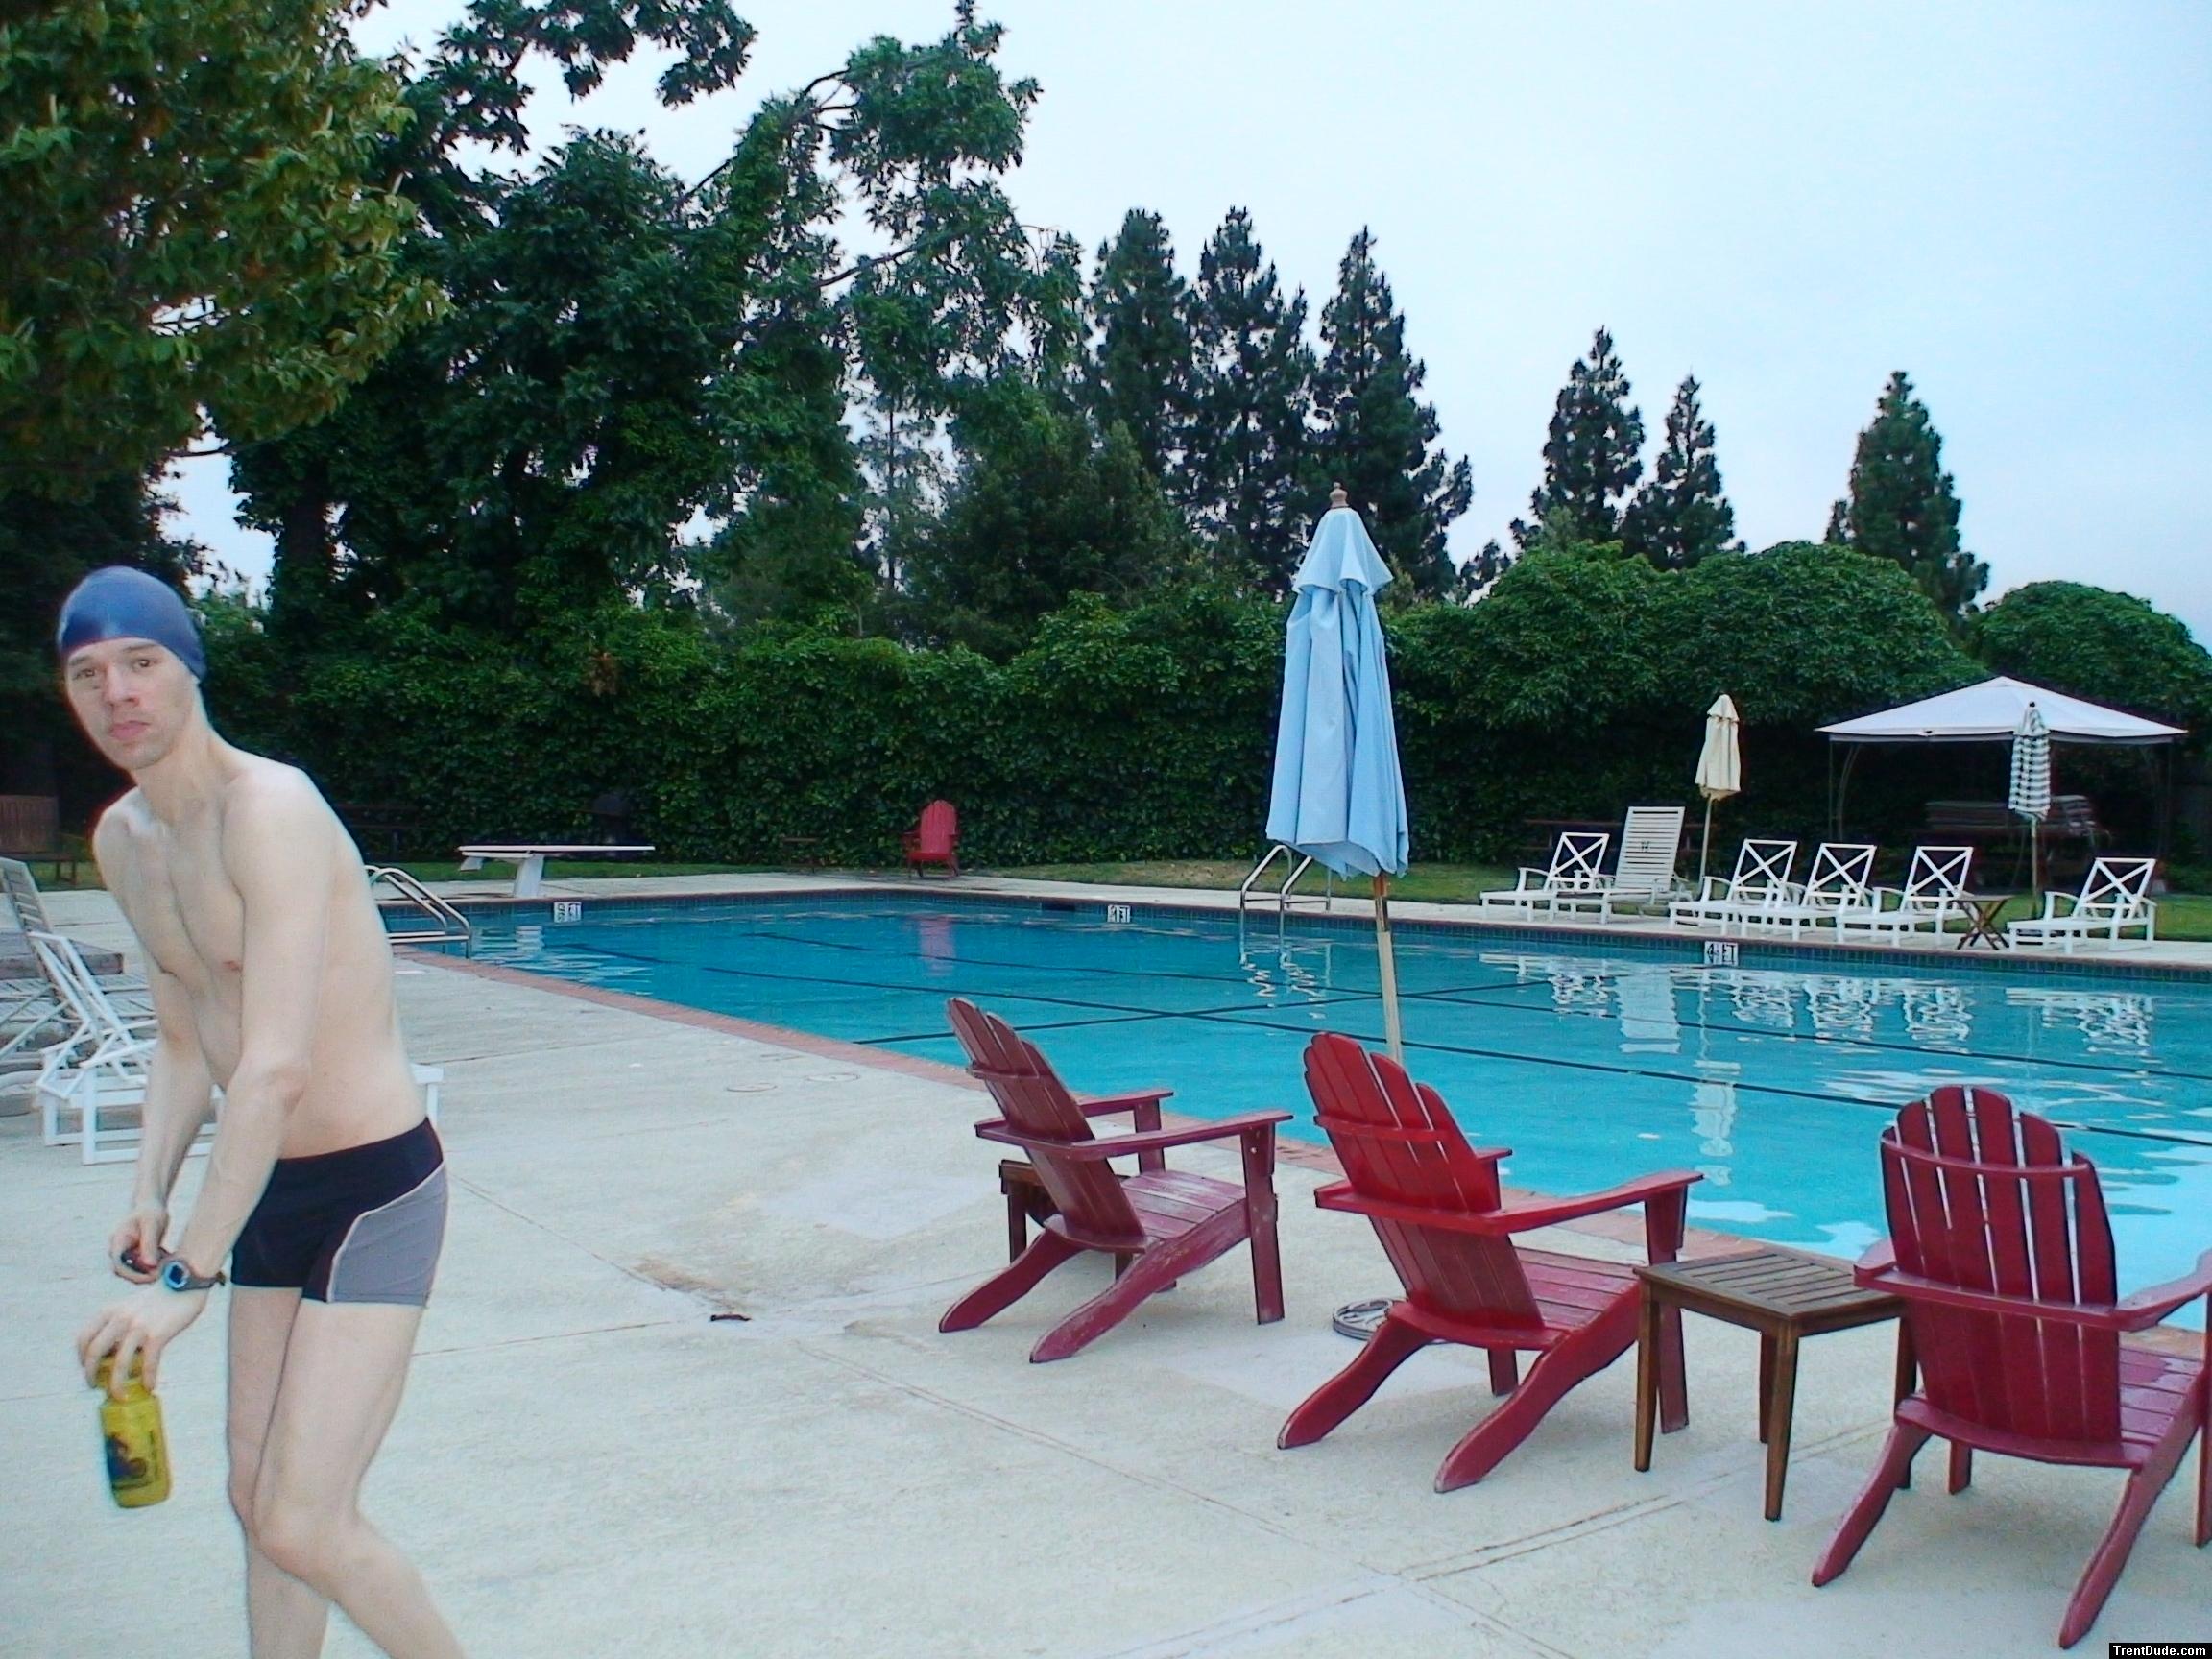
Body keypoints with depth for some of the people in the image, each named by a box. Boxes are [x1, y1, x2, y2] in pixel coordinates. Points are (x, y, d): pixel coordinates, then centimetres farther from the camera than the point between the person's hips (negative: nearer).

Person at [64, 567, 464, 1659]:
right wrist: (150, 1197, 1)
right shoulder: (120, 842, 7)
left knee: (303, 1526, -10)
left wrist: (187, 1275, -27)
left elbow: (278, 1066, -28)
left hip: (374, 1188, -8)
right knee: (256, 1500, 15)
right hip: (271, 1194, 8)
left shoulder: (269, 809, -21)